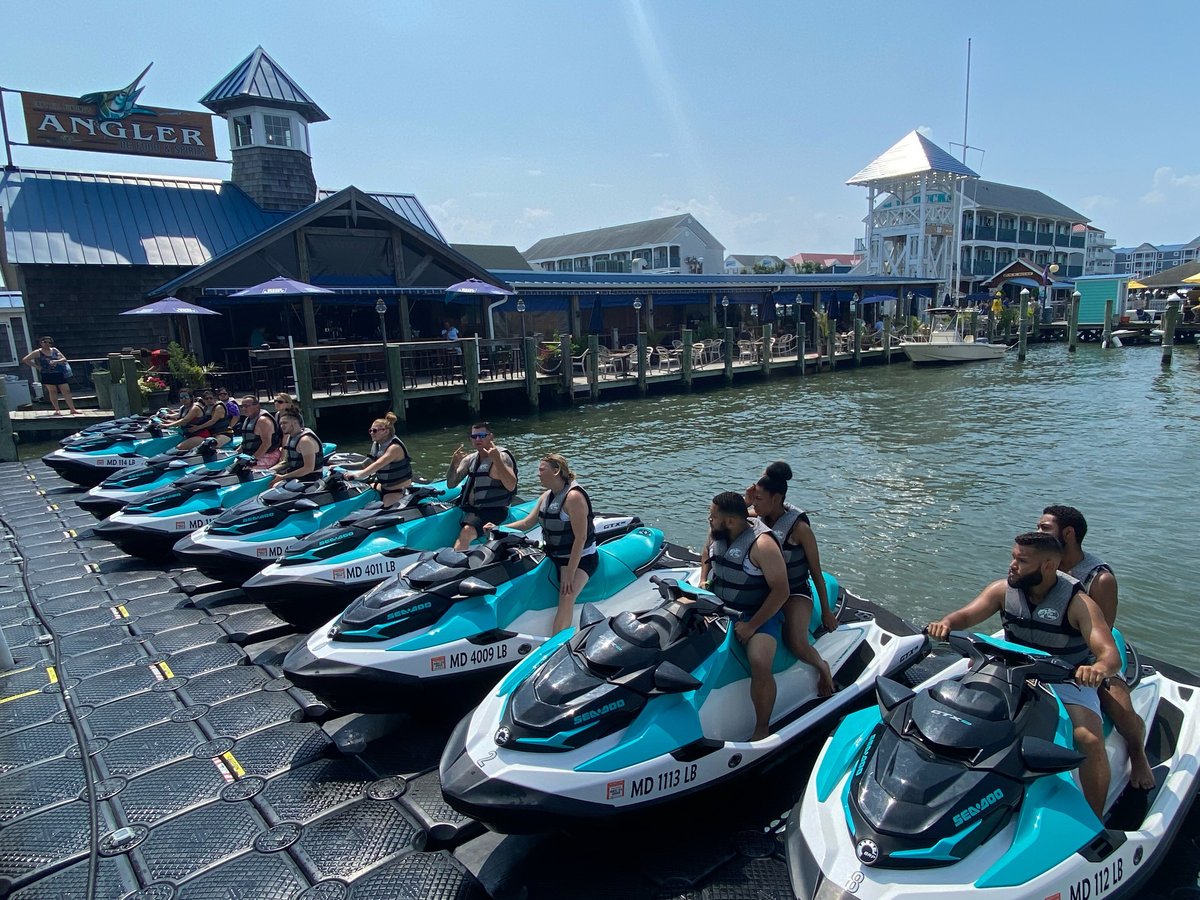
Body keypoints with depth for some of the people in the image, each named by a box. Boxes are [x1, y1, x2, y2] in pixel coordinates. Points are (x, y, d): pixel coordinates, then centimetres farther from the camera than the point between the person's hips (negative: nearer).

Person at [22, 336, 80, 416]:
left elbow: (64, 359, 6)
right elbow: (25, 360, 0)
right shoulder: (38, 352, 0)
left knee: (66, 391, -1)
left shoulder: (54, 350, 9)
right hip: (47, 375, -2)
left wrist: (57, 361, -13)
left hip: (59, 373, 2)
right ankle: (57, 410, 3)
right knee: (53, 391, -1)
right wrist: (37, 366, -4)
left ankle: (73, 409, 1)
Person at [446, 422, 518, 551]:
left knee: (466, 532, -30)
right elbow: (451, 484, 7)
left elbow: (511, 486, -23)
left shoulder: (502, 456, -8)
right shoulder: (470, 459, 12)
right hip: (469, 508, 8)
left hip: (492, 511, -8)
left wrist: (497, 459, -31)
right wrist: (454, 463, -11)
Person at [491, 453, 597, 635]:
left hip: (580, 558, -9)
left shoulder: (573, 496, -20)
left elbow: (581, 537, -23)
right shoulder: (546, 497, 8)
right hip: (554, 555, 9)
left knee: (566, 600, -25)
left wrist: (570, 573, -25)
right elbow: (527, 523, 14)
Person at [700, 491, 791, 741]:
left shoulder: (762, 544, -23)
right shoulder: (717, 533, -2)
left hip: (760, 614, -7)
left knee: (760, 664, -30)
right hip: (719, 606, 7)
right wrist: (703, 582, 7)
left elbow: (781, 591, -22)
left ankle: (762, 730, -10)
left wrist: (752, 626, -23)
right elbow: (707, 553, 23)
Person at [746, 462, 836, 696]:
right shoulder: (758, 518, -1)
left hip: (794, 592, -5)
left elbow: (816, 572, -8)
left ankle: (822, 667, 7)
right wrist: (746, 502, -13)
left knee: (797, 646, -27)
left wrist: (826, 611, -4)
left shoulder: (799, 526, -15)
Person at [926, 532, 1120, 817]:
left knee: (1090, 740, -28)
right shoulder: (1004, 589, -7)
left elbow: (1110, 655, -27)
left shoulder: (1078, 603, -19)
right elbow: (966, 615, -12)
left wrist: (1099, 668, -51)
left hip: (1069, 679, -4)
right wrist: (946, 623, -36)